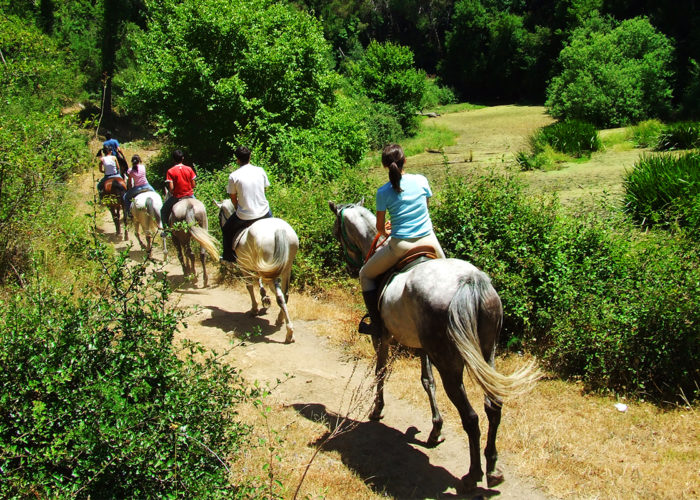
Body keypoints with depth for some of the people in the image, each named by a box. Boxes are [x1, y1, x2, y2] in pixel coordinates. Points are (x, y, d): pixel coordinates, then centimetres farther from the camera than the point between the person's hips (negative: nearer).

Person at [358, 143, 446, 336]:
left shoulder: (383, 192, -6)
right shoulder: (421, 180, 0)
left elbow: (380, 226, 1)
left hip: (401, 246, -3)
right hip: (429, 241, 3)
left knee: (365, 275, 18)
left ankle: (377, 324, 12)